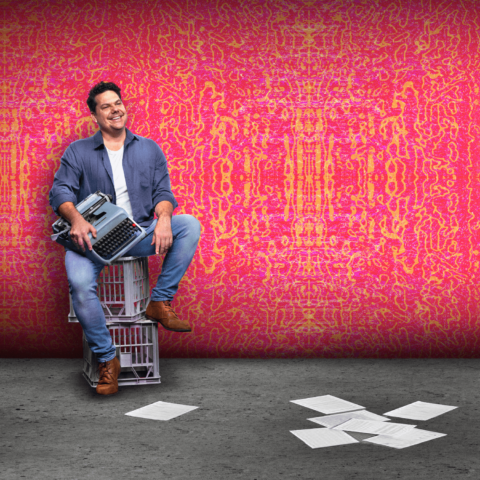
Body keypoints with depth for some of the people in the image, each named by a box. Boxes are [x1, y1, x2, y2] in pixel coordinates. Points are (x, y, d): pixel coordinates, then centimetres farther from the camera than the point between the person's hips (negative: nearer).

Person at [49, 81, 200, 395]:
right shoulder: (78, 152, 11)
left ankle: (161, 302, -16)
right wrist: (76, 218, -23)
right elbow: (61, 191, 0)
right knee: (80, 282, -32)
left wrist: (163, 217, -15)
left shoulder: (149, 149, 17)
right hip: (93, 236, -2)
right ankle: (107, 359, -18)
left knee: (190, 225, -23)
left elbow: (163, 191, 9)